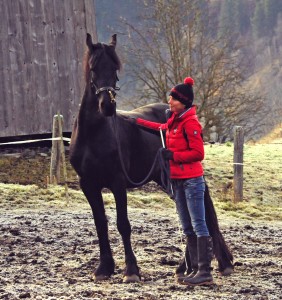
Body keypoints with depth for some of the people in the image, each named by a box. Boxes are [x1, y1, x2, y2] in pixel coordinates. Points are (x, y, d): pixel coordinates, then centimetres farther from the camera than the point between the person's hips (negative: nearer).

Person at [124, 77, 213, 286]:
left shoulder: (190, 123, -15)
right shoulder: (174, 120, 12)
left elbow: (198, 153, -18)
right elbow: (161, 128, 34)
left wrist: (173, 155, -18)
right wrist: (138, 122, 34)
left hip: (192, 180, -10)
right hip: (178, 180, 10)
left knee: (198, 225, -10)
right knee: (188, 227, 11)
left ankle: (205, 272, -12)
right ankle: (194, 268, 14)